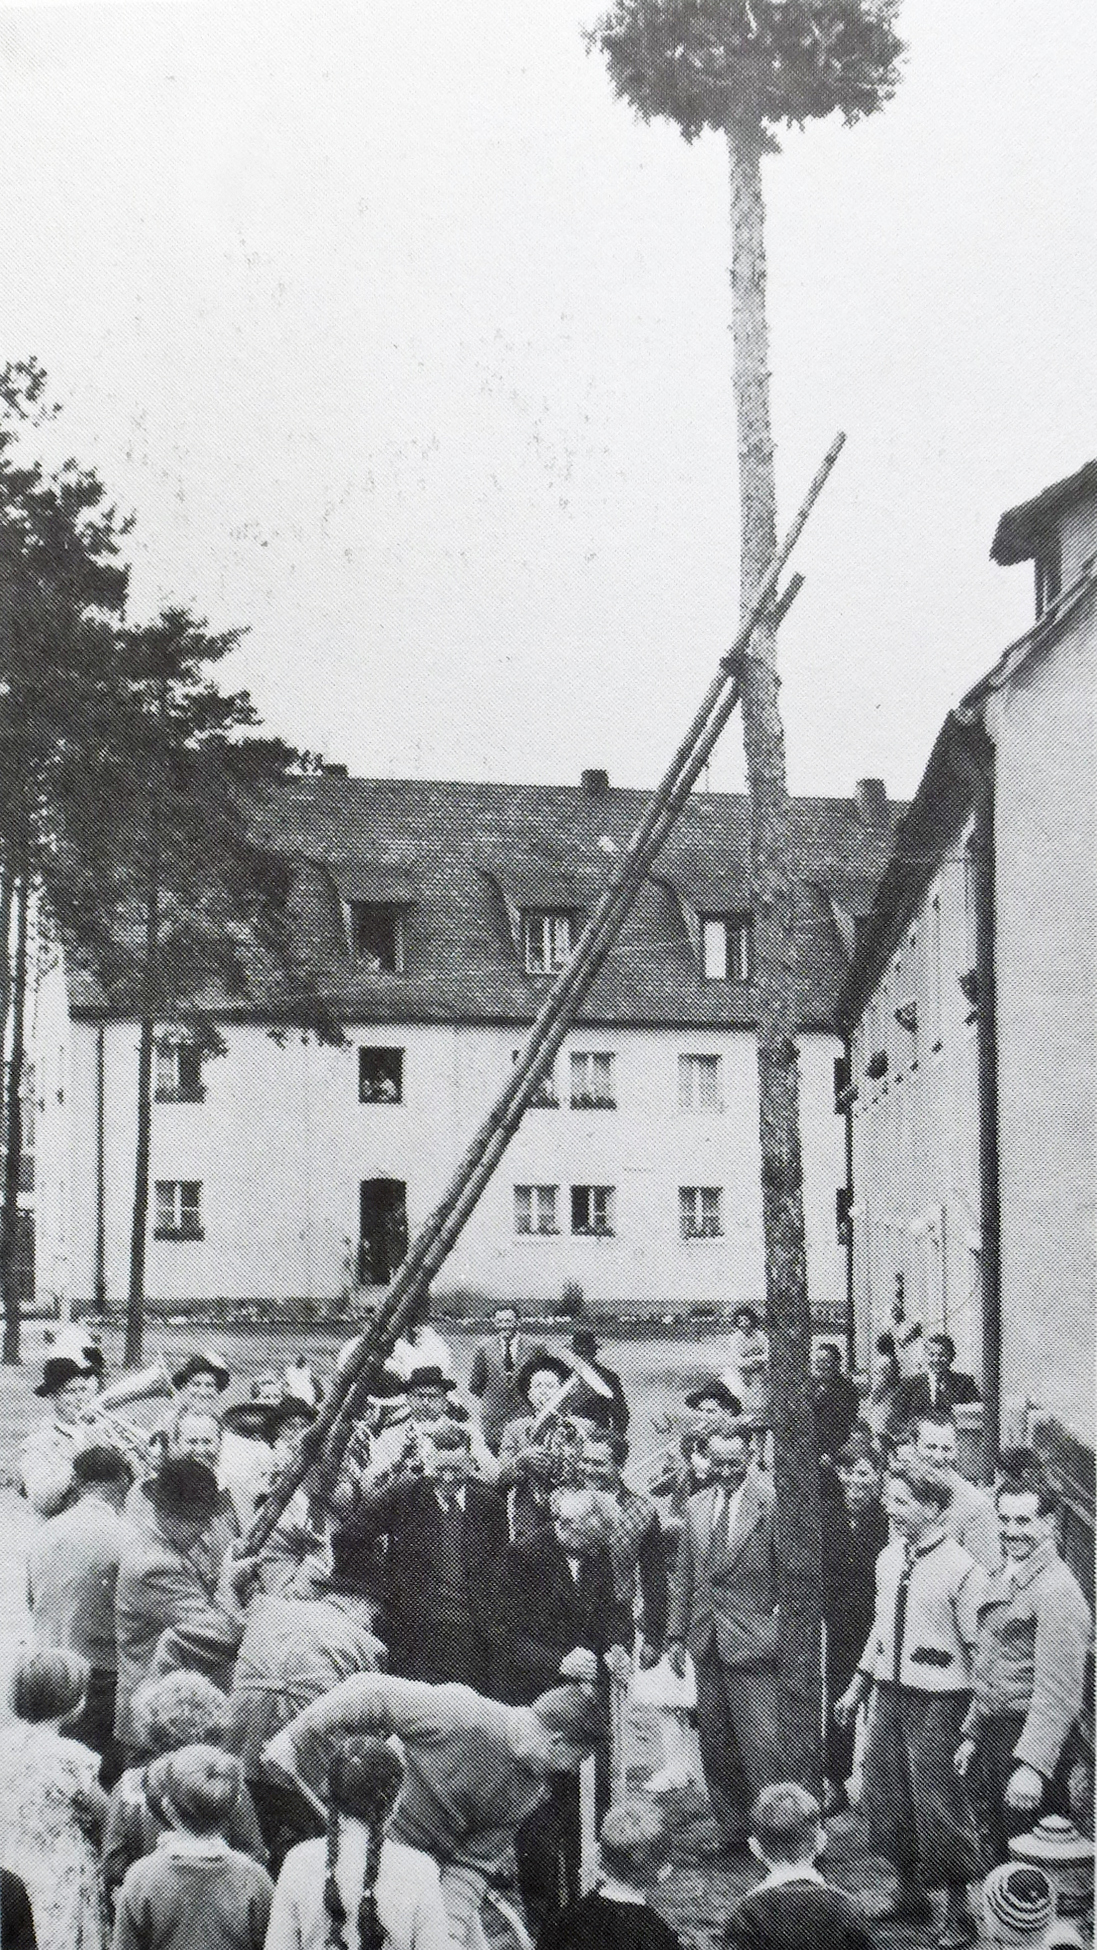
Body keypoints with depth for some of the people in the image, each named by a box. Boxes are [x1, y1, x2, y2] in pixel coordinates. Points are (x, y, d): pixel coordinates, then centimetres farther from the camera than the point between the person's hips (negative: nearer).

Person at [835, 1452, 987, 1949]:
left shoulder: (961, 1568, -15)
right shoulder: (889, 1558, 7)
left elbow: (979, 1646, -12)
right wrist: (857, 1686, 20)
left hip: (938, 1701, -7)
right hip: (890, 1693, 7)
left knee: (939, 1805, -3)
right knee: (886, 1796, 13)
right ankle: (910, 1896, 29)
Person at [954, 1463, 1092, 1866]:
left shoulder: (1056, 1590, -17)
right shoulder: (1005, 1579, 14)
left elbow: (1058, 1692, -23)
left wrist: (1033, 1766, -28)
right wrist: (972, 1735, 21)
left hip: (1030, 1738, -9)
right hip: (995, 1736, 9)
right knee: (1001, 1859, 15)